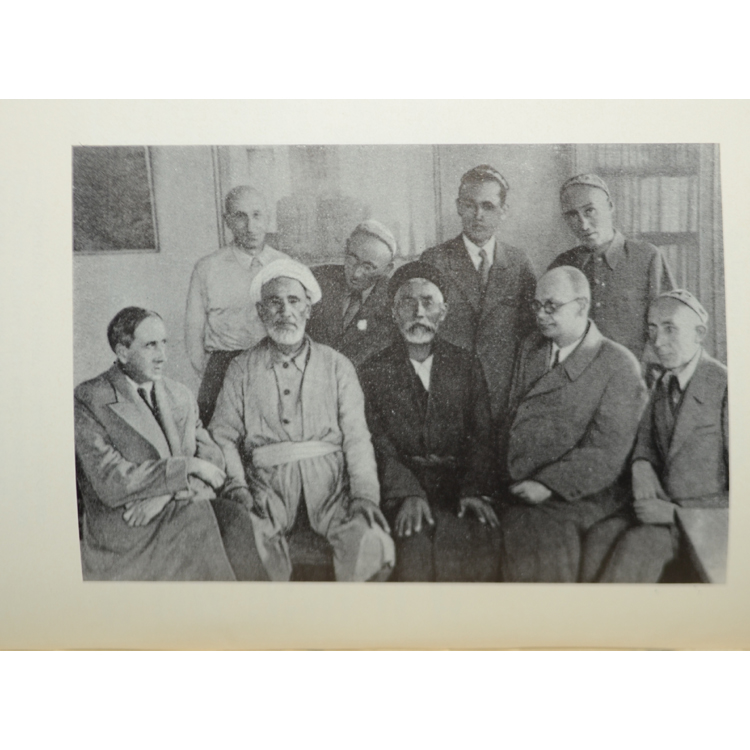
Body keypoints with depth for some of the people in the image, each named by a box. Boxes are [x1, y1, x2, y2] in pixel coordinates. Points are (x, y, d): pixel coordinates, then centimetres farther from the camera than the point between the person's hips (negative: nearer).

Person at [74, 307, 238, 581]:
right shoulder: (88, 401, -5)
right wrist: (188, 466, -14)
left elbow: (214, 462, 3)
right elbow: (110, 483, -15)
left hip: (192, 535, 4)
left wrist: (164, 494, -13)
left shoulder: (182, 396, 10)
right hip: (124, 550, -3)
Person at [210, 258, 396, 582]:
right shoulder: (241, 369, 14)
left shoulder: (337, 366, 12)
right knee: (246, 535, -31)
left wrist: (365, 494, -11)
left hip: (329, 476, 0)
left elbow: (356, 438, 4)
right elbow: (224, 436, 7)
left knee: (370, 541, -27)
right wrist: (238, 488, -10)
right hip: (267, 481, 0)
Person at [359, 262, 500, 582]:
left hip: (458, 484, 1)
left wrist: (475, 490, -11)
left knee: (480, 538, -26)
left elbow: (480, 437, 6)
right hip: (400, 488, -1)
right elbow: (377, 444, -1)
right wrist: (409, 494, -16)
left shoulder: (467, 365, 14)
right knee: (416, 541, -28)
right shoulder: (374, 372, 9)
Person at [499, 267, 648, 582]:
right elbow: (509, 415, 13)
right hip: (511, 487, 4)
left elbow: (607, 453, -9)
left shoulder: (619, 365, -2)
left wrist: (548, 484, -17)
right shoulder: (530, 348, 16)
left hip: (575, 495, -4)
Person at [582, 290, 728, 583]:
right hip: (667, 507, 6)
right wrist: (645, 491, -10)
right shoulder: (663, 386, 10)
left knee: (639, 545, -29)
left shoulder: (725, 387, -14)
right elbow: (645, 451, 12)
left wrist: (679, 513, -18)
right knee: (601, 536, -20)